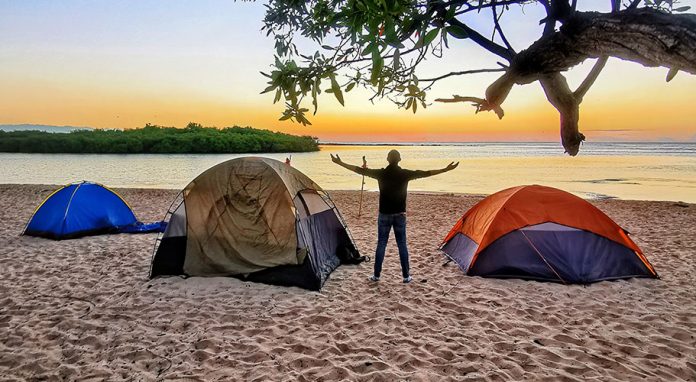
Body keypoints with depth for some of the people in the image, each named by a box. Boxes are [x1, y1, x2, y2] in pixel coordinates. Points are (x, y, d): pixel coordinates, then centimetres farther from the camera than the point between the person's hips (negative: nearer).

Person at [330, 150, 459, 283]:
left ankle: (376, 275, 12)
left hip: (384, 214, 0)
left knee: (381, 244, 7)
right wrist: (446, 169, 4)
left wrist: (340, 163, 4)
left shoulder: (381, 173, -8)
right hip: (400, 215, 0)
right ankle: (406, 276, 11)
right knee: (402, 245, 7)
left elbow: (360, 170, -3)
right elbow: (425, 173, -3)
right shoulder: (405, 174, -7)